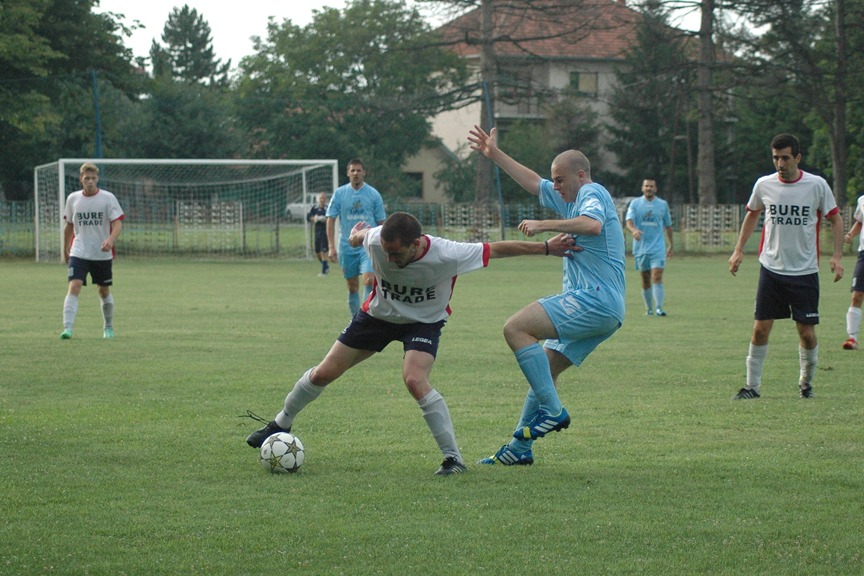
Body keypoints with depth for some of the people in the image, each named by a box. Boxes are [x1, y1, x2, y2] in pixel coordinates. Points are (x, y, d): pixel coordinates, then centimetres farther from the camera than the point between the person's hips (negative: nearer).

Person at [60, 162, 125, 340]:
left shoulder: (108, 198, -5)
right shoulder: (73, 199, 3)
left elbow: (118, 223, -11)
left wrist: (110, 240, -30)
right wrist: (65, 250, 20)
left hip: (103, 254, -1)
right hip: (79, 252, 1)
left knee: (104, 291, 12)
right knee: (74, 287, -17)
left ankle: (108, 327, 32)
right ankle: (67, 328, -23)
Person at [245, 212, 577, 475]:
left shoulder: (447, 255, -36)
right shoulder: (375, 240, -29)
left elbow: (497, 249, -24)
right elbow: (360, 234, -2)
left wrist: (546, 248, -18)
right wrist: (357, 233, 22)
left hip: (424, 322, -3)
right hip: (378, 314, 3)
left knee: (415, 380, -30)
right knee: (324, 374, 5)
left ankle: (453, 458, -19)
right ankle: (281, 425, 32)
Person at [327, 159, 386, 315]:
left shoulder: (373, 194, 2)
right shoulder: (339, 193, 3)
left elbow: (381, 222, 7)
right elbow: (331, 220, 4)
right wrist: (332, 247, -3)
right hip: (347, 248, 2)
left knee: (369, 280, -20)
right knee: (352, 287, 7)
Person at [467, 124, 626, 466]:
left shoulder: (592, 193, -5)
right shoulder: (571, 199, 24)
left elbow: (593, 224, -28)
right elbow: (534, 183, 35)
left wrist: (545, 225, -22)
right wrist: (495, 155, 35)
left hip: (594, 299, -10)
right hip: (605, 309, 10)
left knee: (516, 329, -19)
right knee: (543, 368, 12)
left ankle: (552, 411, -20)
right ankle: (520, 448, 15)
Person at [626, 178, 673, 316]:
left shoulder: (663, 205, 8)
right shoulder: (635, 204, 3)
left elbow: (668, 226, 17)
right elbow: (629, 221, -10)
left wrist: (670, 245, 19)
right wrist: (634, 230, -32)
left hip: (658, 248, -1)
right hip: (640, 247, 1)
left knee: (657, 277, -14)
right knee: (645, 279, 7)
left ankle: (659, 308, -20)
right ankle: (649, 308, 18)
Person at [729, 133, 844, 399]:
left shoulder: (817, 185, -6)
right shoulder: (764, 185, 0)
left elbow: (835, 218, 4)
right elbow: (752, 215, 18)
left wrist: (837, 255, -7)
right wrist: (738, 250, 12)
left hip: (805, 271, -1)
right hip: (771, 268, 1)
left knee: (807, 333, 0)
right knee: (760, 329, -4)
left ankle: (806, 382, 22)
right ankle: (752, 385, 6)